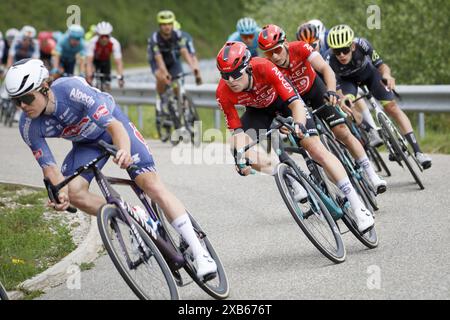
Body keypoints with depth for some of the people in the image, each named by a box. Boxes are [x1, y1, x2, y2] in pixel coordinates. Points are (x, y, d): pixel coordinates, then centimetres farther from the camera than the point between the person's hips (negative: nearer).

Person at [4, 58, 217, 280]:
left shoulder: (72, 89, -37)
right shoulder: (29, 127, -24)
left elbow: (113, 125, -42)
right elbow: (49, 166, -20)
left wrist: (125, 150, -63)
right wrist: (60, 191, -41)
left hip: (113, 125, -4)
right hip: (86, 143, 4)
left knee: (151, 184, -16)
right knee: (73, 192, -22)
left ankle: (200, 254, -14)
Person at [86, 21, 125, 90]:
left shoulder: (114, 43, -34)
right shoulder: (93, 42, -36)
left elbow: (118, 62, -36)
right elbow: (89, 61, -41)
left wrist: (120, 77, -47)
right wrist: (89, 76, -52)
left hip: (106, 60, 2)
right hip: (95, 60, -2)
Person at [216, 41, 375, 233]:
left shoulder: (265, 68, -39)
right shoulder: (223, 93, -30)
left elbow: (295, 103, -39)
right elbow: (236, 129, -23)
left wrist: (299, 124, -58)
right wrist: (239, 156, -39)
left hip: (283, 99, -3)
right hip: (258, 109, 3)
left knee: (316, 149, -15)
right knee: (241, 151, -20)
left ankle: (358, 207, -11)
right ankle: (292, 180, 0)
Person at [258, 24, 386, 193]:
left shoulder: (299, 48, -30)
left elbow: (325, 68, -37)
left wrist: (331, 91, -54)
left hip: (315, 89, -1)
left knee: (341, 131, -8)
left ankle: (372, 175, -3)